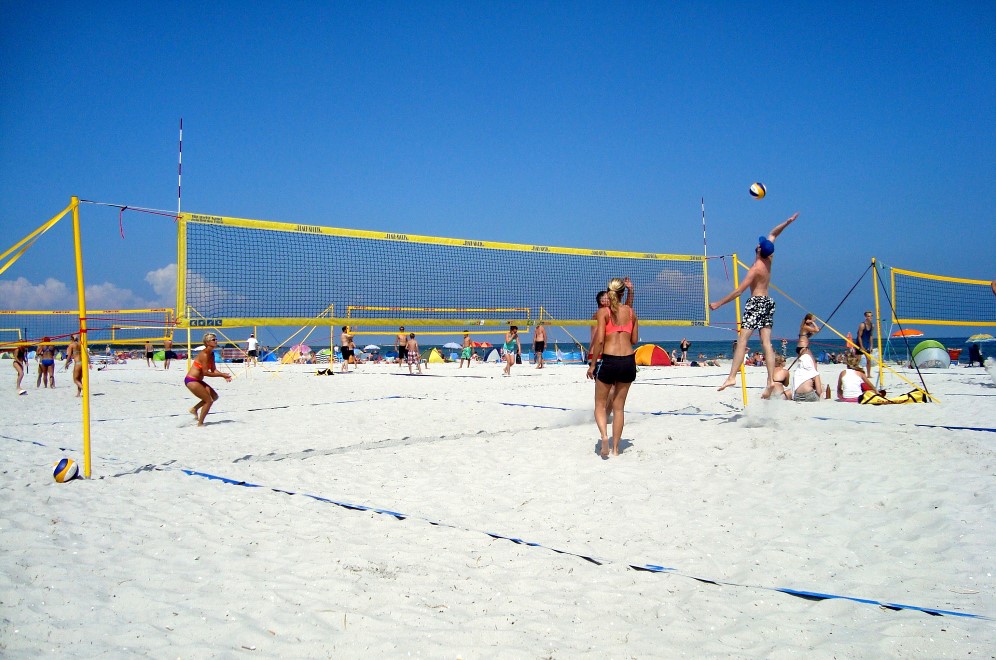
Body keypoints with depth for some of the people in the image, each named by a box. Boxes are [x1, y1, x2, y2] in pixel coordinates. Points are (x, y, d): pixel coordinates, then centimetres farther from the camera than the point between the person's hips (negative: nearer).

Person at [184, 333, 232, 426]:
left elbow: (213, 370, 8)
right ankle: (200, 424, 5)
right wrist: (221, 375, -21)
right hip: (191, 380, -9)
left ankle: (194, 409, 25)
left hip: (198, 380, 9)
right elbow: (205, 373, -24)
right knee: (209, 401, -6)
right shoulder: (204, 355, -21)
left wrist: (224, 375, -9)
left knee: (215, 396, 13)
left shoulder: (211, 354, 6)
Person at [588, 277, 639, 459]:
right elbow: (634, 340, 11)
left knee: (600, 404, 12)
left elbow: (599, 340, -10)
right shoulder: (631, 312, 8)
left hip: (609, 360, -3)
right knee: (619, 406, 14)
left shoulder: (603, 312, -4)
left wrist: (592, 364, -4)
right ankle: (616, 447, 15)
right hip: (628, 361, 3)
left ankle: (604, 436, -13)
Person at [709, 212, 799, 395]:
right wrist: (788, 222, 17)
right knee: (766, 343, 3)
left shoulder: (756, 268, -15)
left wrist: (719, 303, -15)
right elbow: (772, 235, 20)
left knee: (742, 340, -12)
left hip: (756, 303, -8)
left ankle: (732, 377, -20)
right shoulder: (768, 260, 5)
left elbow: (739, 291, -17)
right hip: (768, 302, 8)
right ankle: (771, 380, -3)